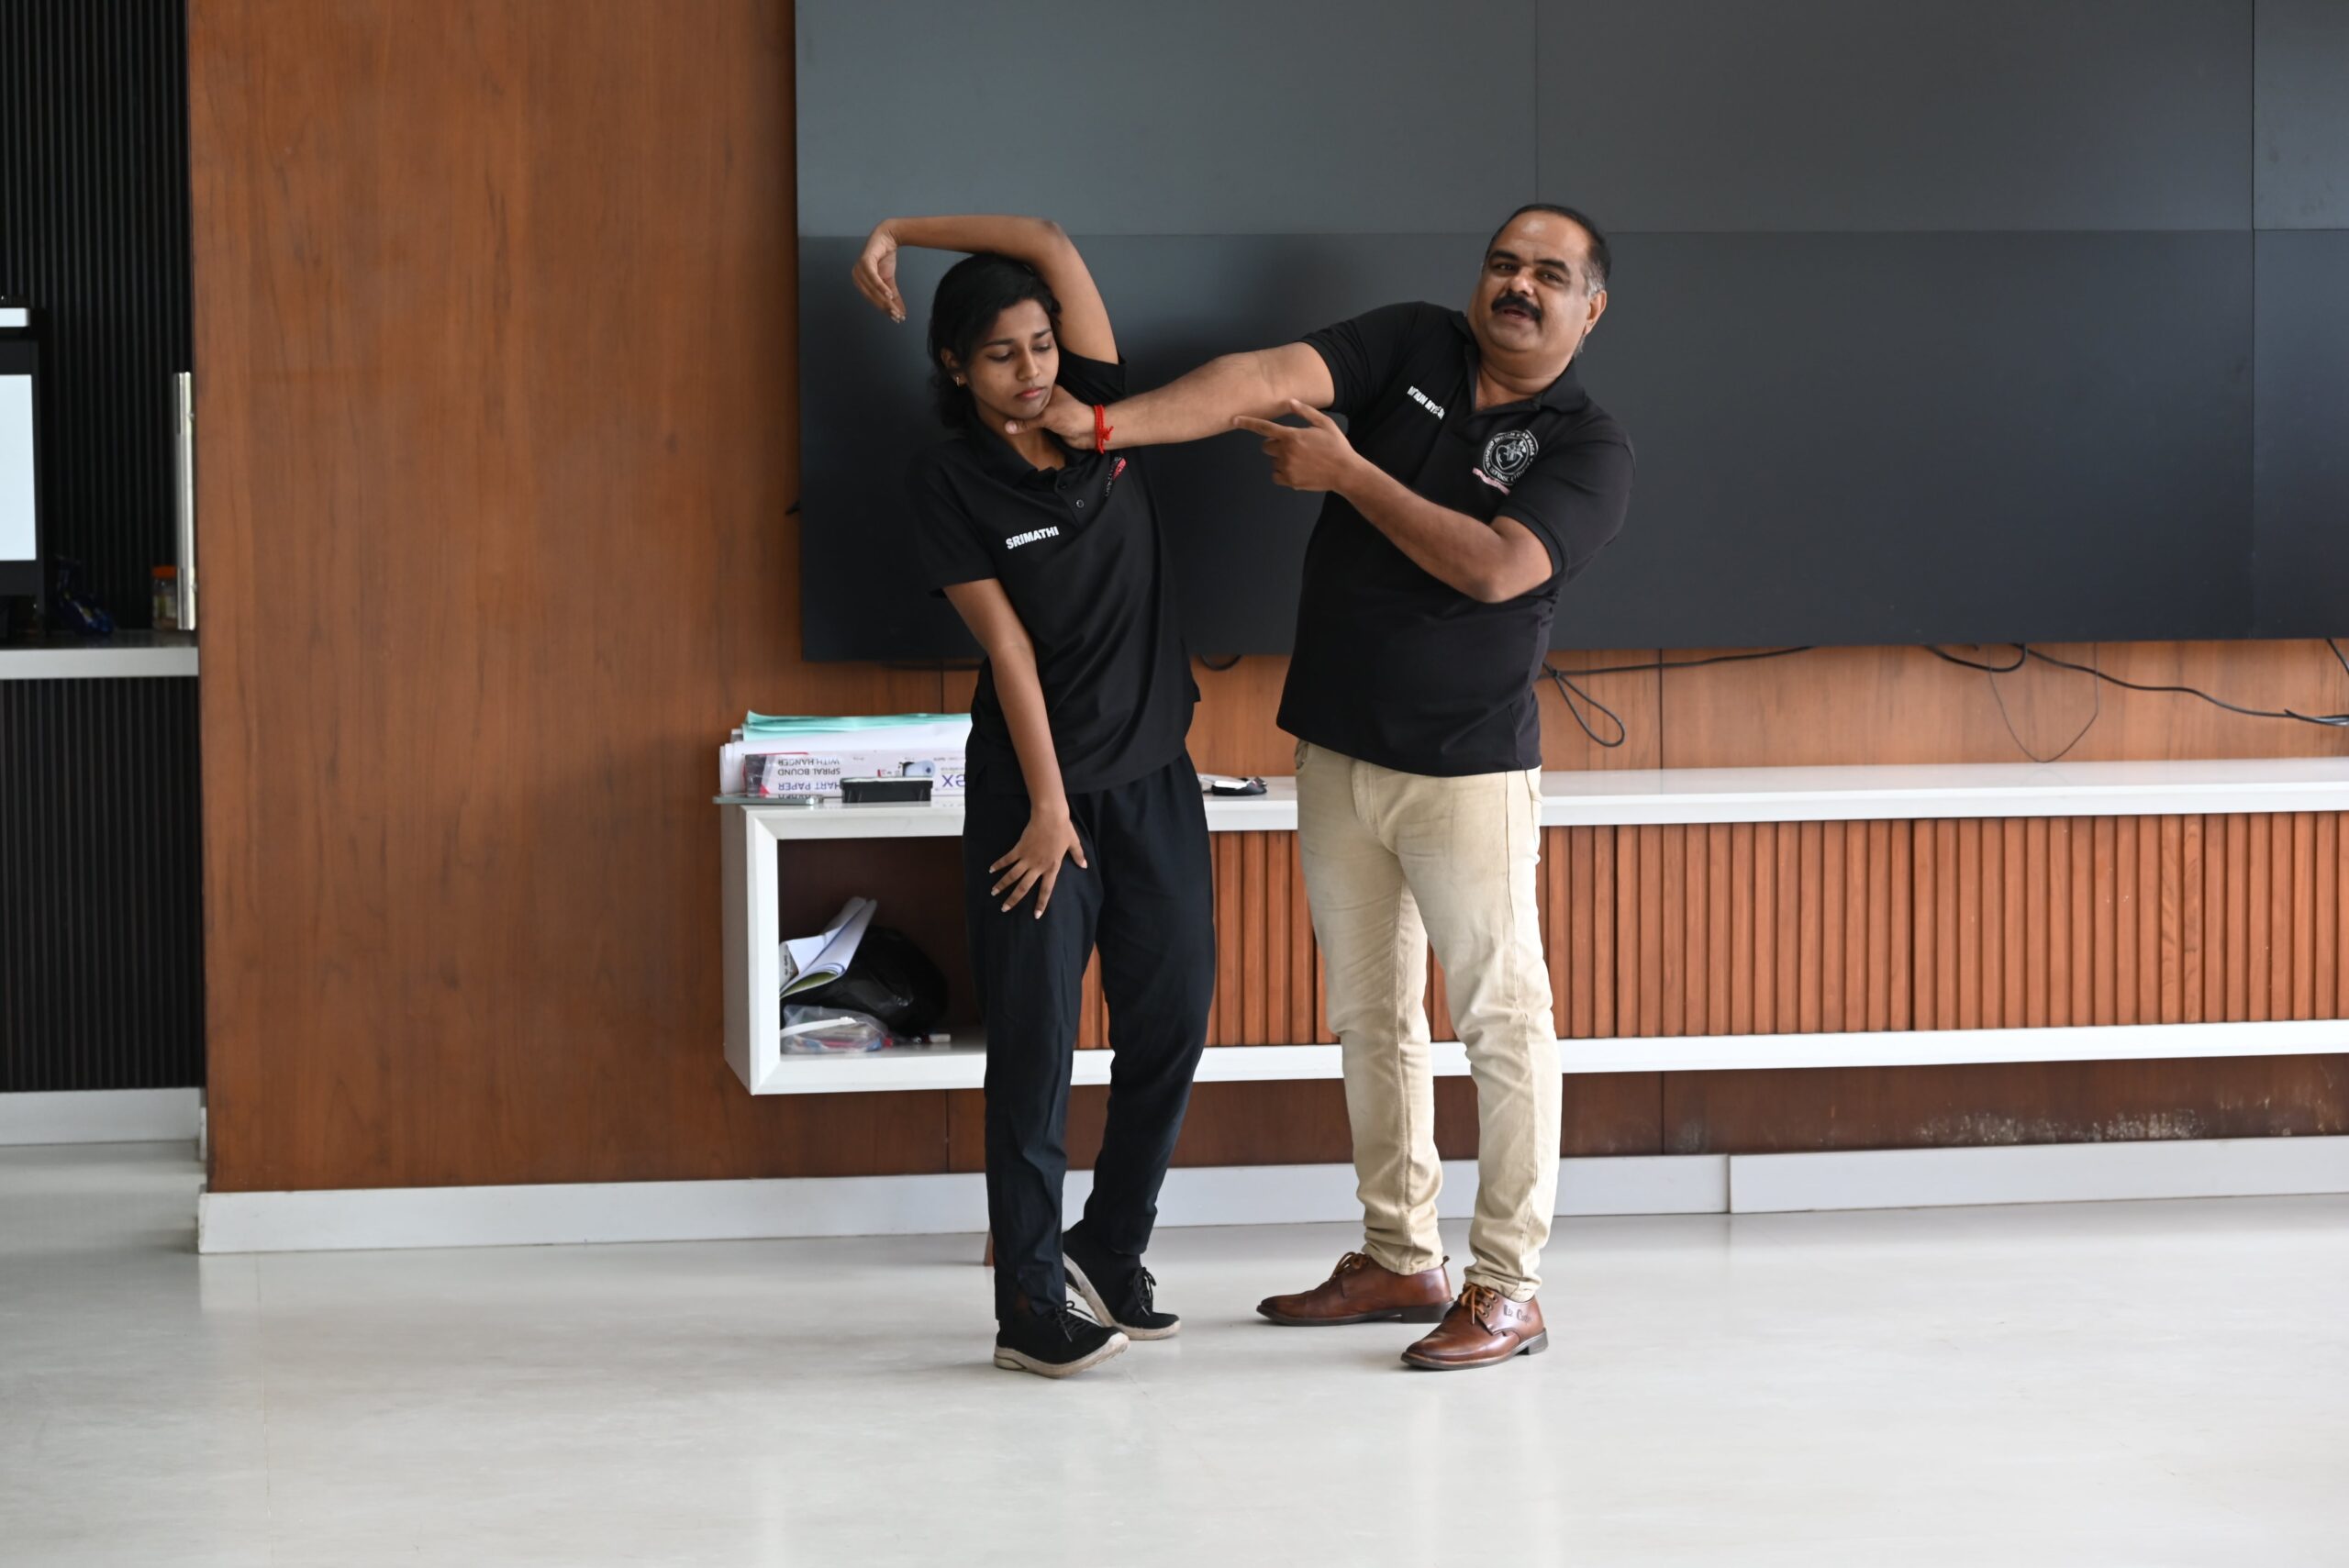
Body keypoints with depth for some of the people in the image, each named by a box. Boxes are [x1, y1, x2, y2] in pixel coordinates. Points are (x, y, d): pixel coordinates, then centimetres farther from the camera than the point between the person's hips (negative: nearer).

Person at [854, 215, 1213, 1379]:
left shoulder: (1093, 415, 3)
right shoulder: (953, 479, -7)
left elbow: (1054, 245, -4)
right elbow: (1008, 644, -12)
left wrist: (900, 232, -1)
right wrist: (1047, 806, -13)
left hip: (1153, 772, 5)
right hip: (1033, 779, -5)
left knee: (1172, 1020, 7)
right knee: (1035, 1040, -4)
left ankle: (1110, 1252, 22)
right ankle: (1029, 1307, -1)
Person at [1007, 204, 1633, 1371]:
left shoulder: (1589, 448, -7)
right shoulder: (1412, 347, 3)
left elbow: (1496, 566, -23)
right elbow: (1267, 380, -12)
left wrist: (1345, 472, -18)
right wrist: (1109, 423, -26)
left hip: (1467, 769, -5)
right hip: (1338, 750, 5)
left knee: (1502, 1019, -3)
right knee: (1369, 1015, 13)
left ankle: (1507, 1289, 3)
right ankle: (1400, 1260, 26)